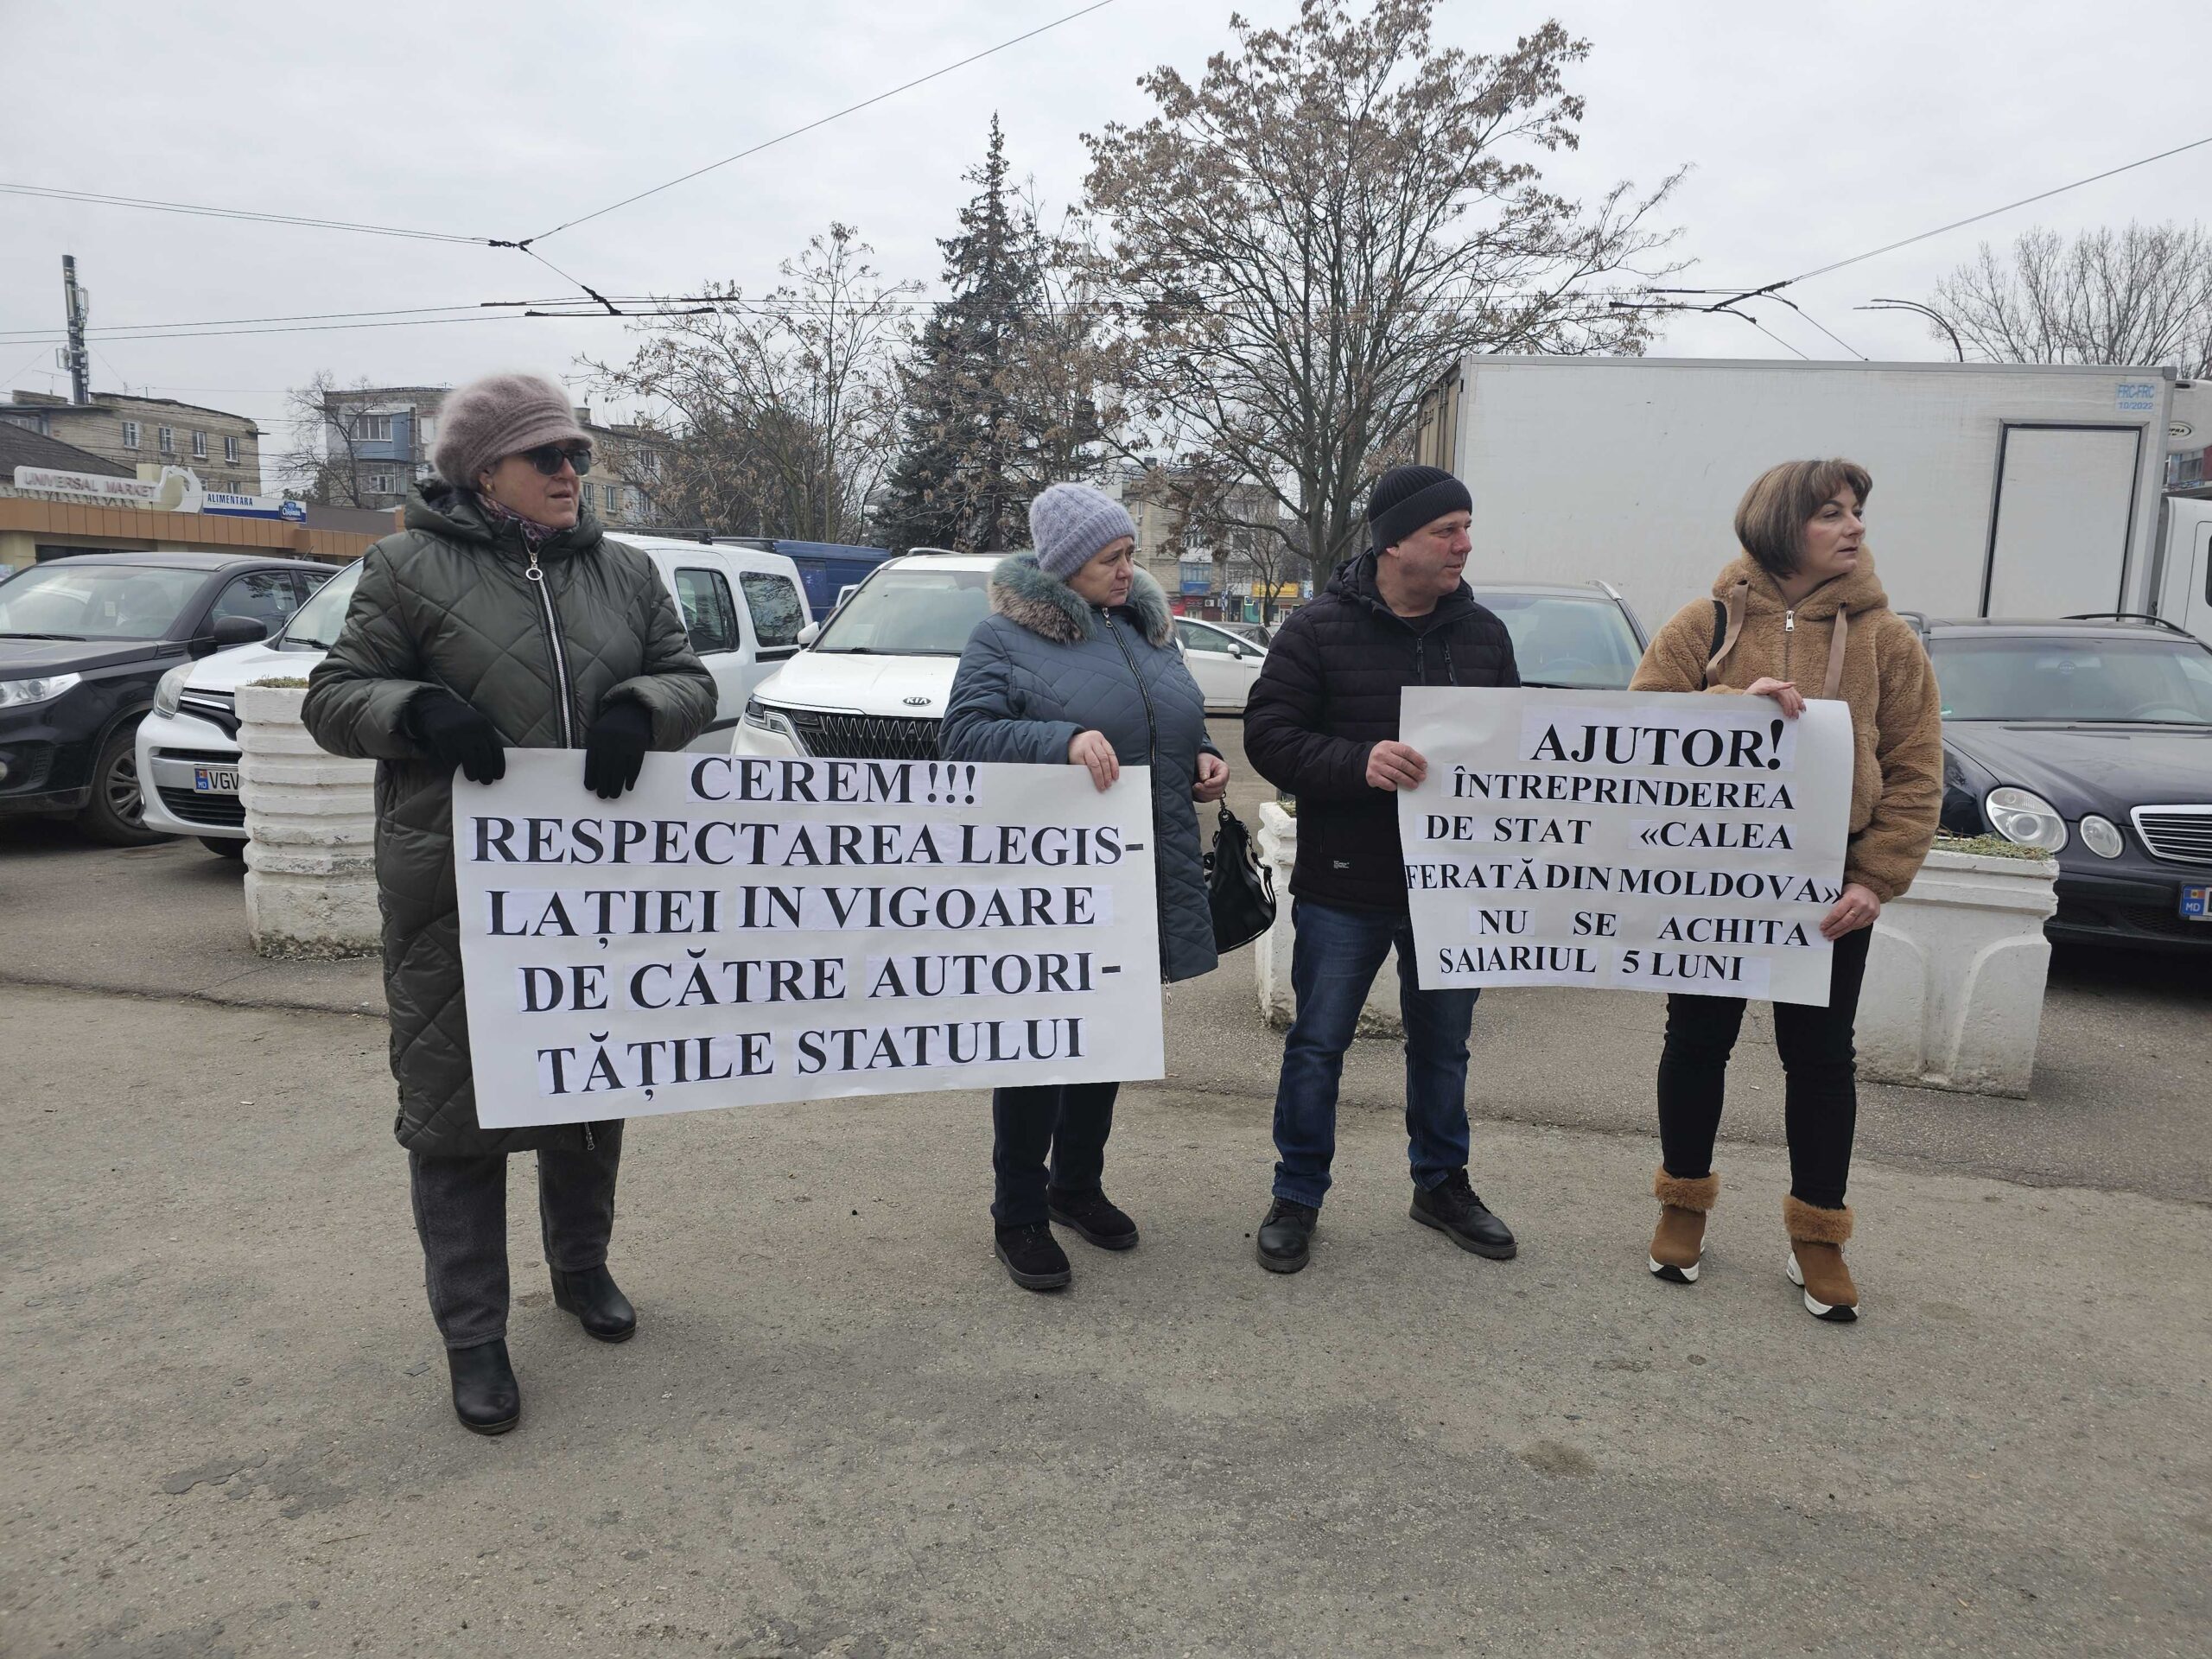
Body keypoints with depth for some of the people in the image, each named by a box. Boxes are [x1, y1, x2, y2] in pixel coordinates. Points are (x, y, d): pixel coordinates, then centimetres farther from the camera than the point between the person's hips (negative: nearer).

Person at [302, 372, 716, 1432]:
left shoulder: (625, 573, 10)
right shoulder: (411, 566, -1)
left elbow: (691, 680, 11)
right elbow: (333, 696, 1)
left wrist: (640, 705, -13)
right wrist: (416, 708, -20)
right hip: (458, 888, -3)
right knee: (455, 1102, 2)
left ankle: (583, 1268, 38)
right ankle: (472, 1334, 16)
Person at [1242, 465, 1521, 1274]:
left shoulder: (1483, 633, 6)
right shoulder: (1319, 628, -8)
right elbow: (1268, 734, -12)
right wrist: (1358, 762, -27)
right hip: (1344, 885, -4)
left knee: (1444, 1045, 17)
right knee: (1317, 1045, 6)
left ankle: (1441, 1184, 37)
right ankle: (1297, 1196, 23)